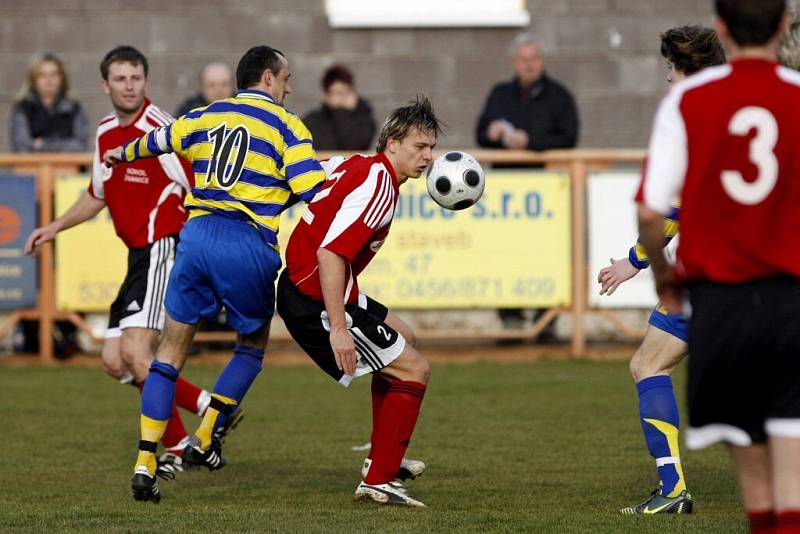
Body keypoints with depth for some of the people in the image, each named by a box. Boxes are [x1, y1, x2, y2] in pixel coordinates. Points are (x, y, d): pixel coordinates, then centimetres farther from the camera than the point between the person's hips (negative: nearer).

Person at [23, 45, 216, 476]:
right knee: (114, 361, 5)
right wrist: (55, 227, 25)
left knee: (135, 352, -20)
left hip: (165, 247, -9)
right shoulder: (105, 133, 14)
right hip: (138, 255, 9)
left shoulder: (160, 130, -12)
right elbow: (98, 195, 30)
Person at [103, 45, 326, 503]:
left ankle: (146, 461, 1)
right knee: (253, 346, 21)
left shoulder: (205, 117, 17)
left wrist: (123, 154, 56)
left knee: (171, 350, 9)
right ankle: (205, 440, 14)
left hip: (198, 236, 4)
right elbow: (315, 195, -10)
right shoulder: (286, 127, 2)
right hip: (249, 247, -4)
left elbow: (156, 141, 36)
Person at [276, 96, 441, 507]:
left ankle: (383, 457, 35)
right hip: (317, 301, -11)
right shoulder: (378, 185, -21)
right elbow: (330, 254, -30)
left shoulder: (357, 165, 8)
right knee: (414, 369, -5)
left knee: (403, 338, 28)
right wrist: (338, 328, -31)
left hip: (299, 284, 11)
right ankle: (378, 482, -3)